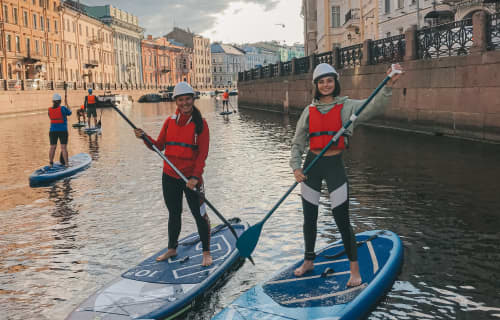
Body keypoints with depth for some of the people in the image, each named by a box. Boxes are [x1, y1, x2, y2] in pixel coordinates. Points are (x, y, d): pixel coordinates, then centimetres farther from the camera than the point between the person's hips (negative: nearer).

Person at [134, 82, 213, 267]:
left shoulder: (200, 123, -7)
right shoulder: (170, 121, 6)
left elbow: (203, 153, -12)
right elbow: (159, 146, 8)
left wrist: (195, 177, -21)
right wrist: (145, 138, -10)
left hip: (191, 177, -4)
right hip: (169, 176, 4)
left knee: (199, 215, 0)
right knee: (174, 214, 17)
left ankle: (206, 253, 14)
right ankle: (172, 249, 33)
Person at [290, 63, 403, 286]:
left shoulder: (347, 107, -2)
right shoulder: (310, 111, 6)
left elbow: (375, 107, -18)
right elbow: (297, 143, 8)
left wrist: (389, 85, -33)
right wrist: (296, 167, -5)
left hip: (335, 166, -3)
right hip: (312, 165, 3)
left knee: (342, 220, -3)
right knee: (309, 218, 12)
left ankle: (355, 269, 9)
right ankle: (308, 261, 31)